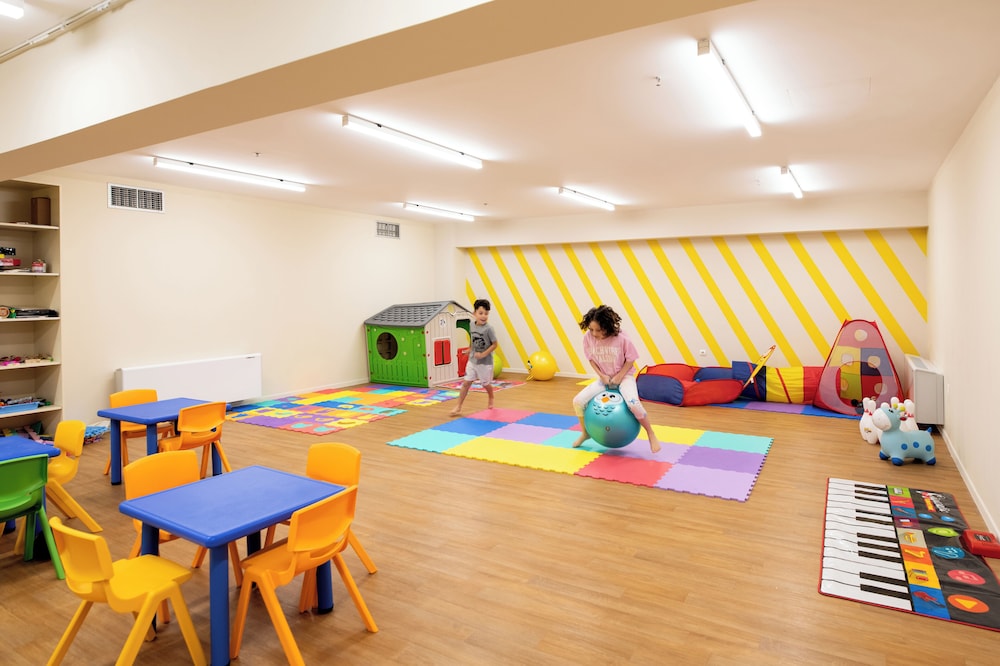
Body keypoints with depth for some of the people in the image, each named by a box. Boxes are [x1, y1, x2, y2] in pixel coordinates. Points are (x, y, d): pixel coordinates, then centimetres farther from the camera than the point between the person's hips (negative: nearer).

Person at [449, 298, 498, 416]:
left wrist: (483, 354, -22)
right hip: (472, 360, 4)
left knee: (486, 384, 14)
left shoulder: (488, 328, -20)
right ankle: (458, 407, 5)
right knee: (466, 382, 1)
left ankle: (491, 399, 45)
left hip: (485, 362, -4)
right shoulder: (472, 325, -4)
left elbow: (494, 344, -16)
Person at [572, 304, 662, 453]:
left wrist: (619, 377, -18)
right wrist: (602, 375, -11)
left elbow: (630, 360, -10)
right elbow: (591, 359, 1)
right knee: (578, 401, -9)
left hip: (624, 376, -4)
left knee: (633, 404, -31)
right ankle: (585, 433, 17)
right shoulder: (588, 337, -14)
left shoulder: (621, 338, -23)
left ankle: (651, 435, -5)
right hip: (604, 378, 4)